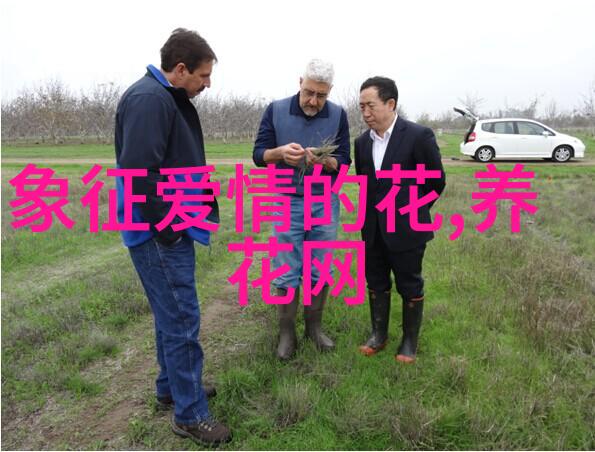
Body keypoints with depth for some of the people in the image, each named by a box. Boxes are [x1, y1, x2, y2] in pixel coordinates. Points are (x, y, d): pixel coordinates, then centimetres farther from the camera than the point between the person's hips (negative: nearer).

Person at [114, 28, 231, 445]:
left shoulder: (169, 99, 14)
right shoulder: (149, 99, -18)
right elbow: (140, 171, -26)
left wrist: (179, 222, 15)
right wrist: (167, 228, -18)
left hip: (173, 228, 10)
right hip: (159, 234, -10)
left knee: (172, 315, 20)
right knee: (182, 321, -2)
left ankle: (173, 387, 37)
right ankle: (190, 414, 13)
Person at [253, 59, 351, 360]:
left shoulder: (338, 115, -1)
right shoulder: (275, 110, -4)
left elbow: (344, 162, -2)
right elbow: (258, 154, -4)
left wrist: (324, 160, -24)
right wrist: (280, 152, -26)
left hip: (325, 203, 1)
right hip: (287, 203, -1)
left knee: (320, 272, 10)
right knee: (286, 274, 3)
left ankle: (314, 326, 29)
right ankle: (286, 332, 20)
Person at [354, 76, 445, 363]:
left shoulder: (418, 136, -14)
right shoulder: (362, 142, 3)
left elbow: (436, 181, -5)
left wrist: (413, 211, 3)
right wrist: (374, 210, 10)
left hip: (406, 229, -5)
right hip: (373, 230, 5)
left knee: (409, 287, 9)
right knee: (376, 284, 15)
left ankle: (410, 341, 26)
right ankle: (379, 335, 32)